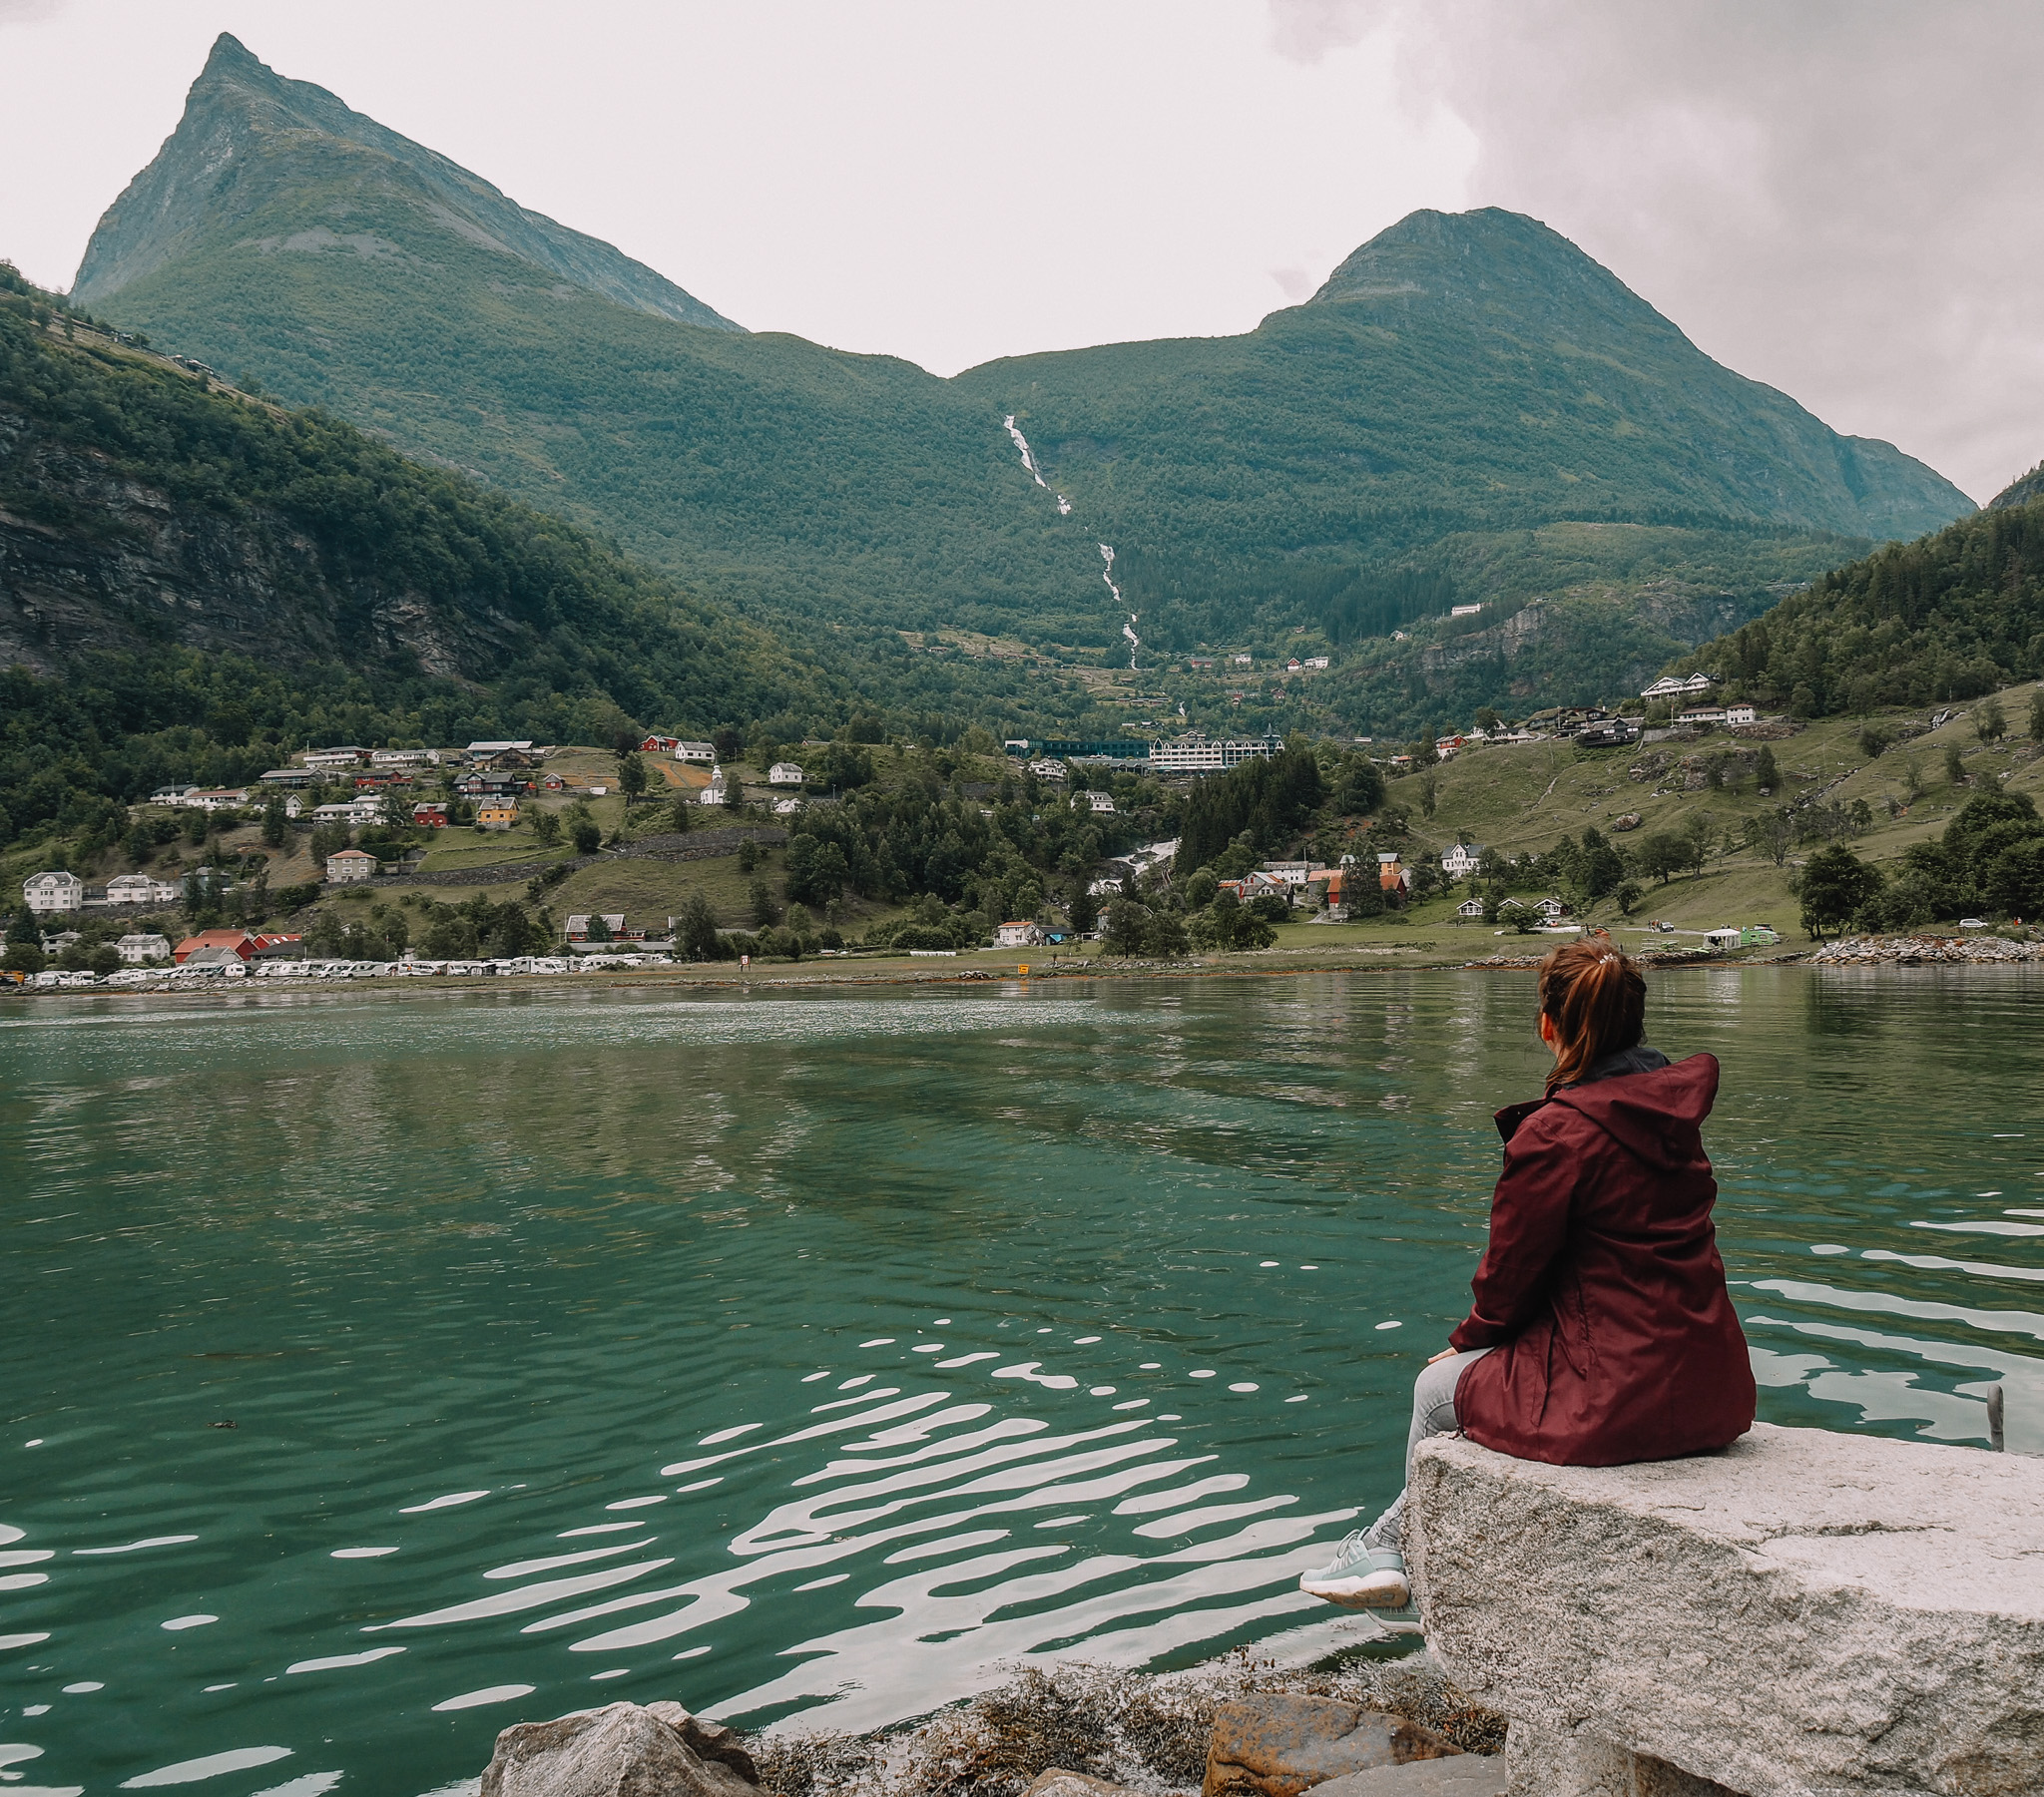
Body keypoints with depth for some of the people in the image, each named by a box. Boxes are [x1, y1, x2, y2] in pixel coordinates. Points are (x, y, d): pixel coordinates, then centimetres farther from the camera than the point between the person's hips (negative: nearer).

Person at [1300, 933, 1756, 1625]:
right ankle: (1393, 1546, 38)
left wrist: (1467, 1341, 14)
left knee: (1441, 1386, 16)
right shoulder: (1673, 1109, 8)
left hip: (1617, 1394, -8)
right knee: (1491, 1366, 27)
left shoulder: (1557, 1133, -17)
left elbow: (1511, 1272, -9)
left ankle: (1405, 1557, 39)